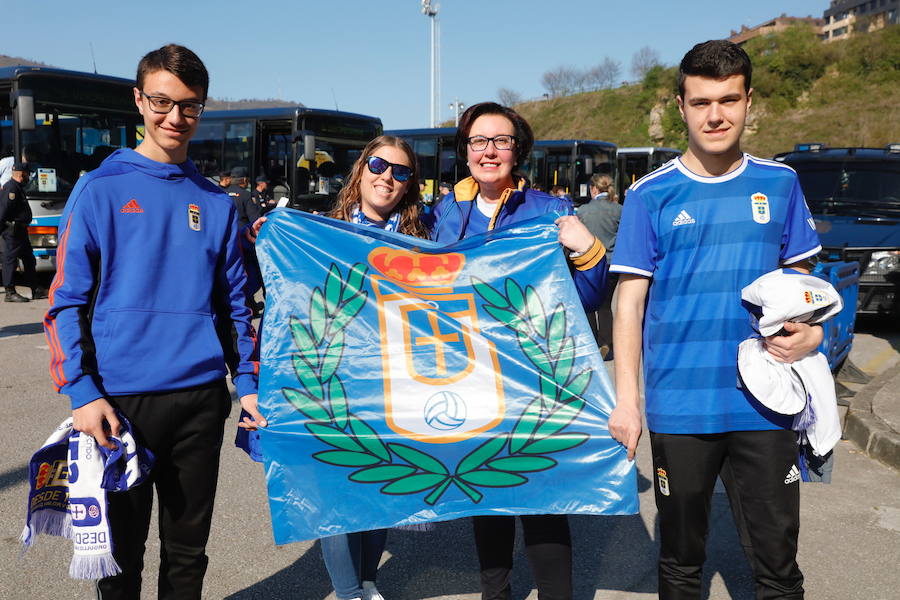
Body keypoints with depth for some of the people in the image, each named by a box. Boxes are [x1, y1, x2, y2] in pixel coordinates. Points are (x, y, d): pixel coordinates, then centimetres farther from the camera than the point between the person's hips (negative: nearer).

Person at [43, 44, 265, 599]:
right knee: (121, 551, 10)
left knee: (189, 548, 14)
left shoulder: (216, 203, 9)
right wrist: (82, 392, -12)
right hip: (120, 400, -2)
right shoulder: (101, 190, -1)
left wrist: (249, 381, 4)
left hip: (202, 396, 3)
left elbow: (236, 302, 13)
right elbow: (67, 301, -3)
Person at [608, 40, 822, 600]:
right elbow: (630, 301, -2)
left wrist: (810, 331, -7)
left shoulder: (780, 183, 5)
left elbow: (800, 278, 14)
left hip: (763, 404, 2)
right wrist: (626, 398, -9)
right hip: (680, 406, -1)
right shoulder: (651, 195, -2)